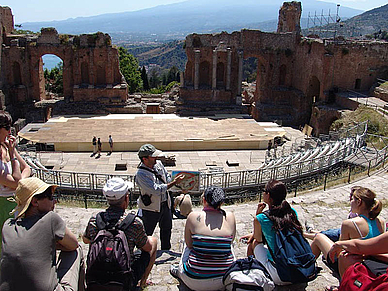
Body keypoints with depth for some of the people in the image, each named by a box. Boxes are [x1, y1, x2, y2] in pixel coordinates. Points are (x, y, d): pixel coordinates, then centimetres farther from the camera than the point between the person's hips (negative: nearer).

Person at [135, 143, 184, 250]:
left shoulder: (158, 164, -5)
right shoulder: (141, 174, -26)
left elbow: (167, 178, 10)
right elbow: (157, 190, -30)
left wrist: (176, 180, -10)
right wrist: (174, 182, -29)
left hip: (165, 204, 7)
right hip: (150, 208, -7)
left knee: (167, 228, 23)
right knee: (146, 234, 10)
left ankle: (166, 250, 43)